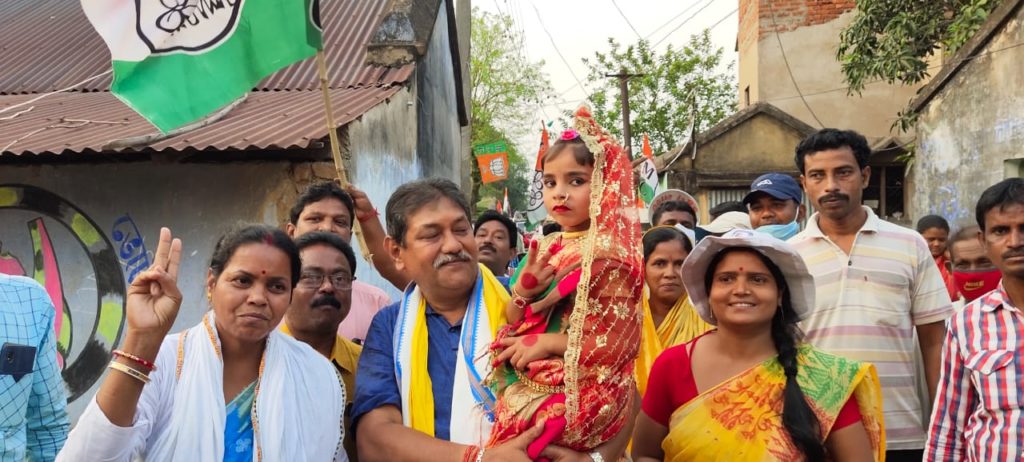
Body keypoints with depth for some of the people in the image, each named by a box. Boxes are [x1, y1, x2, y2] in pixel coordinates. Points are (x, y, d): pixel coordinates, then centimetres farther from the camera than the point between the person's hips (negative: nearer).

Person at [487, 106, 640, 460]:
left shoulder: (608, 255, -14)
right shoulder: (547, 248, 7)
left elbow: (618, 343, -17)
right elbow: (513, 325, 10)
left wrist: (545, 343, -14)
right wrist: (522, 292, -11)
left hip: (581, 397, -6)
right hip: (528, 387, 7)